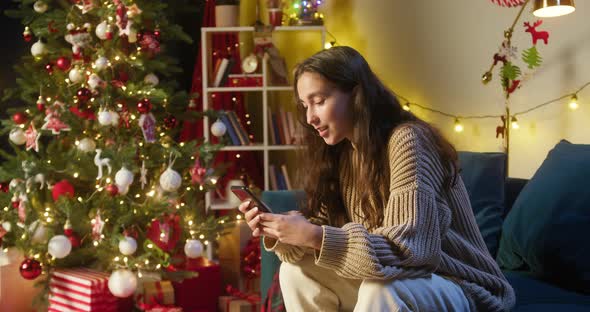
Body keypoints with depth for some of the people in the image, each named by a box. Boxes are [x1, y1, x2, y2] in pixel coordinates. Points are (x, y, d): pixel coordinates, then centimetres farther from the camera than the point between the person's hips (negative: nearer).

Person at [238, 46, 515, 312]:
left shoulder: (407, 140, -21)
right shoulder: (342, 150, 4)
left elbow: (407, 252, -30)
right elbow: (325, 228, 3)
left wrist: (315, 237, -34)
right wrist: (278, 231, -17)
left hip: (457, 287, -7)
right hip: (395, 280, 8)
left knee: (382, 290, -36)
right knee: (295, 271, -5)